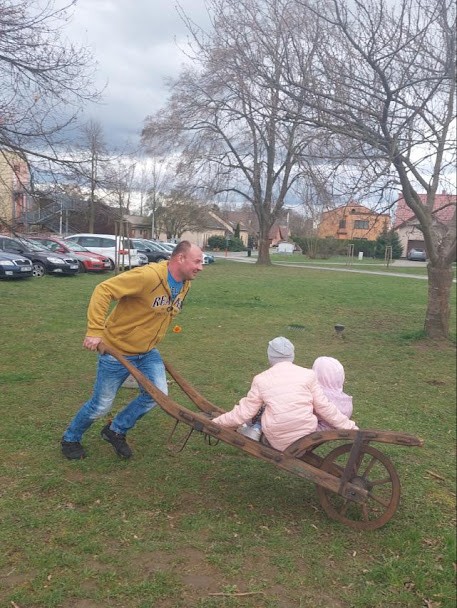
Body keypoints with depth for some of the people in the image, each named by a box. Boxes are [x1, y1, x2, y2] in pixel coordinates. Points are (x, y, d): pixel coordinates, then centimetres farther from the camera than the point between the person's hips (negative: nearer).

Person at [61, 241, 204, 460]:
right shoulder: (148, 276, -29)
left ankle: (117, 431, 17)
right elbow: (104, 290, -30)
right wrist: (95, 331, -34)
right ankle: (70, 439, 34)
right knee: (101, 405, 5)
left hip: (147, 352, 7)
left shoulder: (185, 285, -2)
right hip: (117, 351, -7)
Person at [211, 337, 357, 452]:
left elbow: (244, 413, 0)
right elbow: (324, 407, -2)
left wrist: (214, 423, 14)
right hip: (306, 439, -1)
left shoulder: (261, 380, -3)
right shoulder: (308, 375, -3)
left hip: (276, 442, 1)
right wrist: (349, 426, 10)